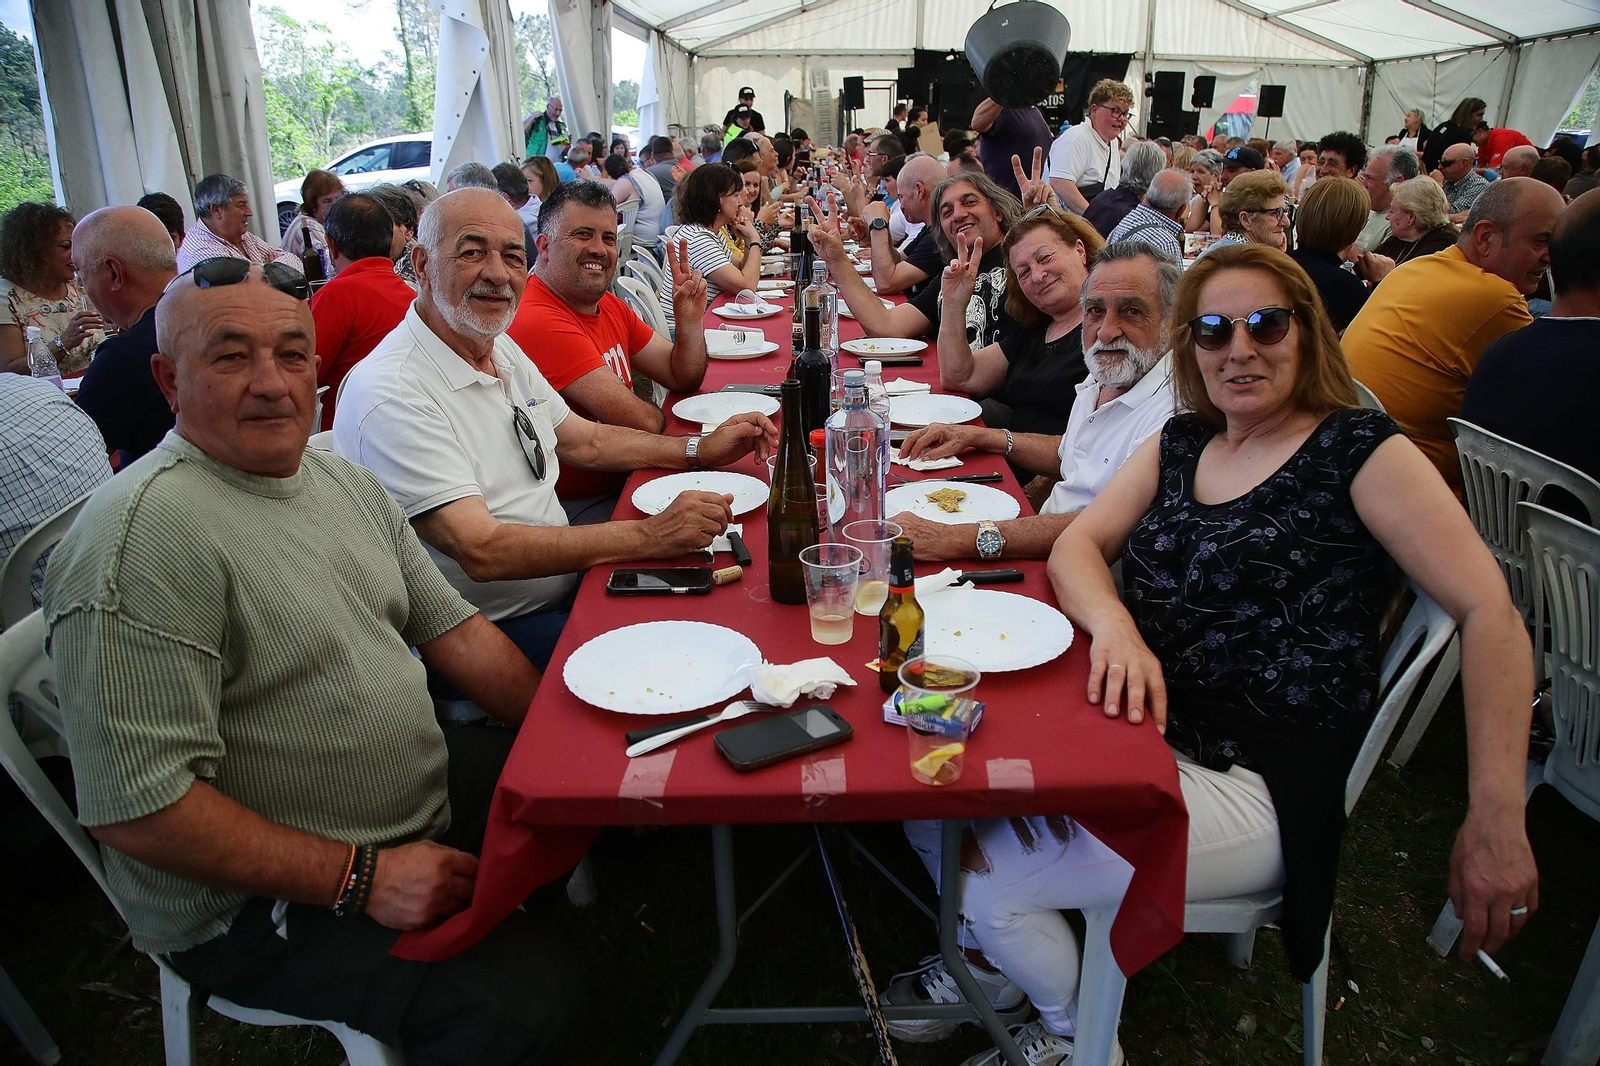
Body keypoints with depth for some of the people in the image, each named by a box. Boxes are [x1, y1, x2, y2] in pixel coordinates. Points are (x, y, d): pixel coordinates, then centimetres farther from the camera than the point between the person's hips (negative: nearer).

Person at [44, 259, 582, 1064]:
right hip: (252, 901, -8)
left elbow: (452, 629, 9)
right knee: (522, 994, -23)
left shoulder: (345, 479, 6)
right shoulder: (146, 533, -23)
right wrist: (362, 878, -22)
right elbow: (134, 805, -26)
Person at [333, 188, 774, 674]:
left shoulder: (504, 349, 7)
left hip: (562, 583, 9)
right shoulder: (390, 394, -23)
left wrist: (701, 449, 6)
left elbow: (586, 441, 18)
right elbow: (480, 550, -29)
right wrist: (648, 535, -31)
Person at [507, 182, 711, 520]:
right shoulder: (539, 322, -22)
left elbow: (684, 379, 11)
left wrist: (690, 320, -7)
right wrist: (660, 414, 0)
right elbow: (643, 421, -23)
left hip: (620, 480, 9)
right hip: (576, 506, -9)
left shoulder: (609, 305, 9)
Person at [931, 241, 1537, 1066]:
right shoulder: (1180, 443, 10)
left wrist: (1496, 820, -22)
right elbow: (1075, 545, 3)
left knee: (994, 883, -15)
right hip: (1140, 732, 6)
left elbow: (1489, 610, -15)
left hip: (1261, 783, -6)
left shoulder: (1359, 450, -8)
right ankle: (989, 947, 27)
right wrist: (1113, 624, -21)